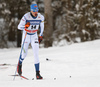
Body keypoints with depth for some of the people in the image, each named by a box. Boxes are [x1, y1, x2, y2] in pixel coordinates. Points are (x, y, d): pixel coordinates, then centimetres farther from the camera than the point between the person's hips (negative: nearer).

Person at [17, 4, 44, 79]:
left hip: (34, 36, 2)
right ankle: (20, 64, 43)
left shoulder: (41, 17, -13)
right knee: (24, 54, 7)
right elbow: (19, 27, -19)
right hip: (26, 35, -2)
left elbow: (42, 26, 7)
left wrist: (41, 36, 13)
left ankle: (37, 73, -11)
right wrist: (25, 26, -39)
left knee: (36, 54, -11)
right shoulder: (26, 17, -23)